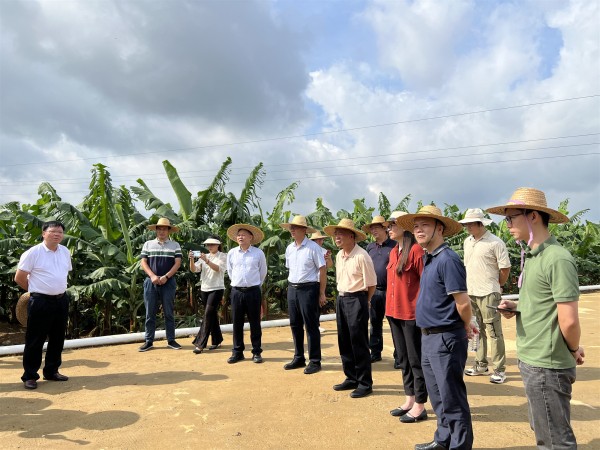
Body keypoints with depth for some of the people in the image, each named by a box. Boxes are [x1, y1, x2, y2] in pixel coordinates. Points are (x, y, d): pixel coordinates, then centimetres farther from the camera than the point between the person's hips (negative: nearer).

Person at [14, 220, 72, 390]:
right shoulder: (33, 252, -11)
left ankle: (51, 371, 27)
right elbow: (19, 278, -6)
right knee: (35, 340, 3)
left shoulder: (65, 252, 7)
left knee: (57, 339, 13)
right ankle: (30, 376, 15)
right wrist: (37, 290, 4)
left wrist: (57, 289, 15)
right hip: (40, 302, -6)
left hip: (61, 300, 6)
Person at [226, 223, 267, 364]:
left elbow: (263, 273, 11)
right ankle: (237, 352, 19)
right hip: (236, 292, 2)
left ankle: (257, 352, 15)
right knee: (237, 322, 7)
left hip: (253, 292, -2)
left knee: (255, 322, 5)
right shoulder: (231, 253, 4)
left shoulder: (258, 253, -2)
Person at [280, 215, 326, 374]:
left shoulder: (313, 247, -10)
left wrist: (322, 293, -10)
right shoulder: (289, 248, 9)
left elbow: (323, 270, -9)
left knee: (311, 326, 1)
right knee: (295, 325, 13)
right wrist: (291, 286, 14)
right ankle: (299, 358, 28)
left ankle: (315, 361, 13)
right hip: (292, 289, 7)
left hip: (308, 289, -7)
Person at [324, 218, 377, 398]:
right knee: (344, 342, 14)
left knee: (359, 343, 0)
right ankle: (351, 378, 28)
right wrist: (342, 297, 14)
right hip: (341, 299, 8)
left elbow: (371, 284, -11)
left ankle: (365, 383, 14)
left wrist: (363, 302, 1)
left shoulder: (361, 256, -16)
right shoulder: (339, 255, 8)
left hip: (356, 300, -8)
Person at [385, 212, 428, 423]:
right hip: (394, 312, 8)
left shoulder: (416, 250, -14)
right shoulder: (393, 252, 11)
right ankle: (409, 400, 31)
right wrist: (390, 307, 15)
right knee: (402, 358, 17)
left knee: (415, 359, 4)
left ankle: (419, 406, 18)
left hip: (412, 314, -8)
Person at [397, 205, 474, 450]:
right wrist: (466, 325, 15)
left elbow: (463, 303, -22)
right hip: (428, 337, 10)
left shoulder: (447, 259, -20)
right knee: (437, 395, 22)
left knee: (452, 397, 5)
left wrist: (465, 327, -4)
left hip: (445, 338, -10)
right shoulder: (429, 259, 10)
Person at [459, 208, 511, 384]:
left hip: (488, 294, -7)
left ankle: (499, 370, 9)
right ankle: (481, 364, 27)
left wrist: (496, 286, 3)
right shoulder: (467, 242, 12)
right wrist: (469, 286, 14)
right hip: (470, 293, 7)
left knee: (493, 332, -2)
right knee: (478, 330, 16)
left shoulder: (495, 242, -10)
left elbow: (505, 269, -6)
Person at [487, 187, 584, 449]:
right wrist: (516, 307, 1)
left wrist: (574, 351, -3)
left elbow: (569, 321, -21)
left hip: (546, 366, -9)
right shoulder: (532, 256, 9)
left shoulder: (557, 259, -20)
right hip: (531, 360, 9)